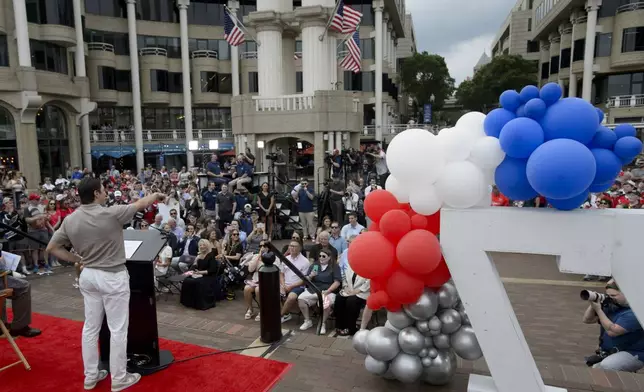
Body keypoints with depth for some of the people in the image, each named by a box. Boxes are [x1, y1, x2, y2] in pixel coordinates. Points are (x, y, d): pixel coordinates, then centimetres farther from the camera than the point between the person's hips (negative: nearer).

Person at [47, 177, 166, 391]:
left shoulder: (70, 220, -1)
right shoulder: (111, 214, -19)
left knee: (91, 327, 17)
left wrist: (78, 260, 10)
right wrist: (157, 195, 12)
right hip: (112, 277, -6)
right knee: (118, 329, 5)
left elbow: (52, 248, 5)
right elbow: (141, 203, -6)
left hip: (88, 276, 7)